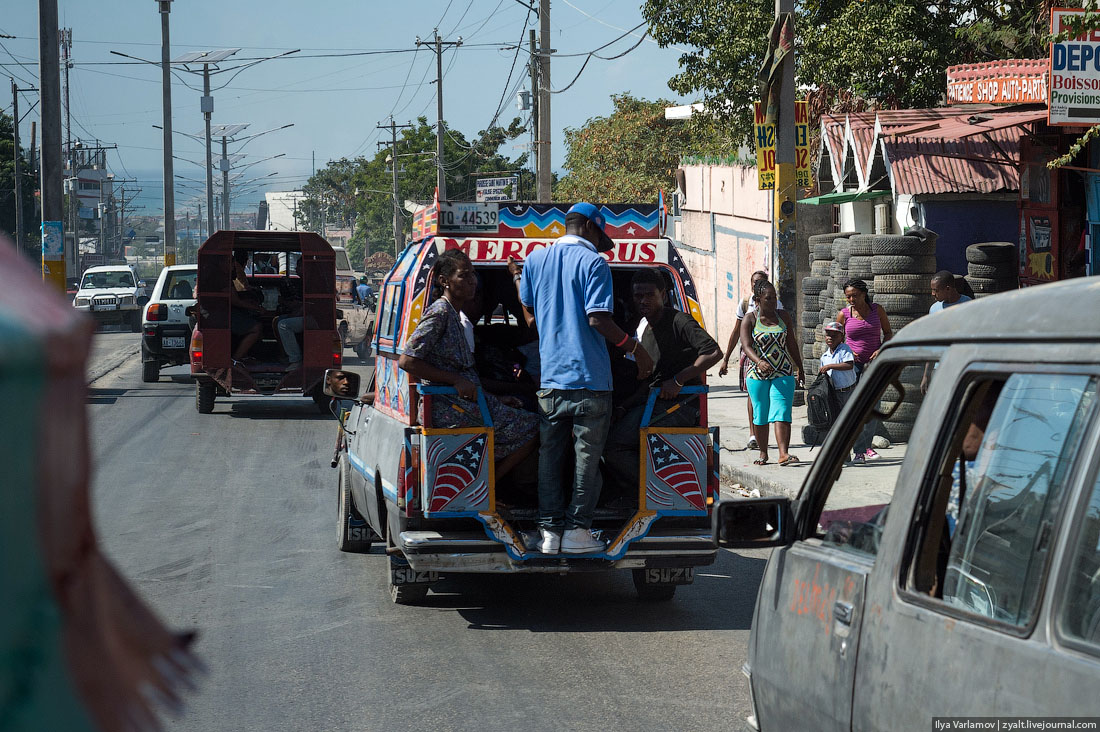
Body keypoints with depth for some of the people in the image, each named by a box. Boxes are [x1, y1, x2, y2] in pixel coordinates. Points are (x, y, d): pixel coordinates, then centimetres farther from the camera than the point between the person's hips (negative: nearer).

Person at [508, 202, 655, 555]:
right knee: (587, 456, 2)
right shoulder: (592, 262, -6)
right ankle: (577, 530, 3)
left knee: (549, 454, 8)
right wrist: (635, 348, -7)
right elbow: (598, 319, -15)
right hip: (590, 376, -5)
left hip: (549, 375, 5)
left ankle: (550, 530, 7)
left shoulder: (535, 260, 11)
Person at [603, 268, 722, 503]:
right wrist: (624, 407, 9)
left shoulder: (678, 321, -6)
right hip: (650, 403, 9)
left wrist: (678, 380, -19)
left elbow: (714, 353, -18)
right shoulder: (647, 330, 21)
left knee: (613, 446, -23)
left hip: (678, 405, -9)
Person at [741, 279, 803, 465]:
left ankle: (784, 453, -22)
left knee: (782, 413, -12)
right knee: (760, 415, 7)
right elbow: (746, 346, -16)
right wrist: (759, 362, -34)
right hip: (757, 374, -1)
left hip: (783, 373, 1)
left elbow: (792, 344, 16)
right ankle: (763, 453, 21)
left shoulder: (783, 316, 7)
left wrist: (799, 368, 20)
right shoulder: (750, 319, -4)